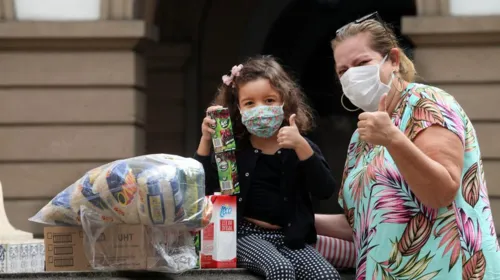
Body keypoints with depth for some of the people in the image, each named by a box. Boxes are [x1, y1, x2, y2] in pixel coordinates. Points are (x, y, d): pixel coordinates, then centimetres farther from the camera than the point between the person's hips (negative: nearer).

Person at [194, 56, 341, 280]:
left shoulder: (299, 146, 5)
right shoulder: (232, 147, 4)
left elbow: (325, 191, -9)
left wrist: (301, 146, -21)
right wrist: (206, 140, -13)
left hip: (289, 237, 2)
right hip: (246, 235, -2)